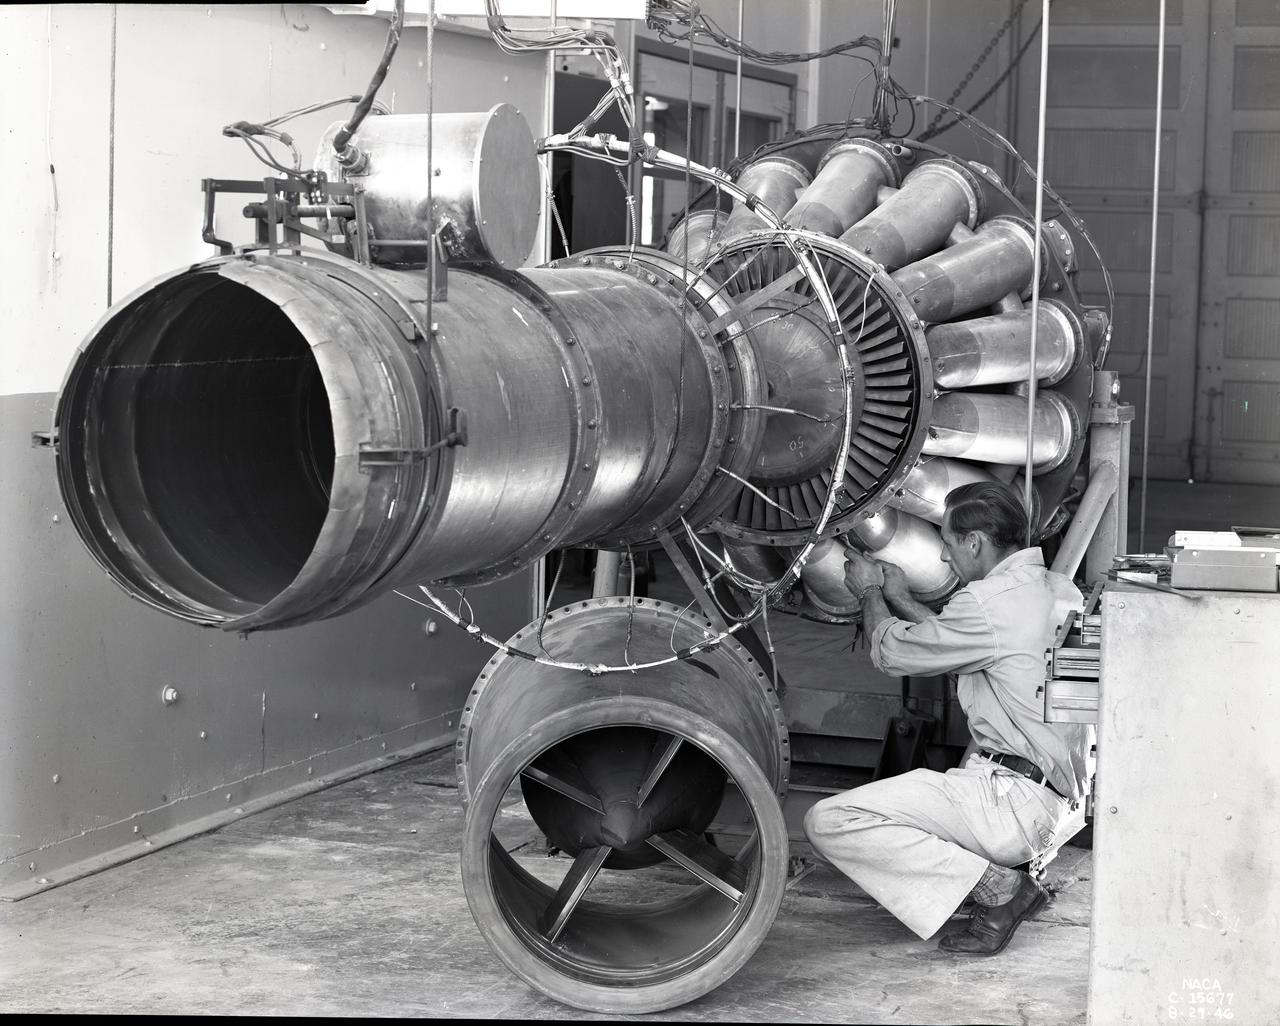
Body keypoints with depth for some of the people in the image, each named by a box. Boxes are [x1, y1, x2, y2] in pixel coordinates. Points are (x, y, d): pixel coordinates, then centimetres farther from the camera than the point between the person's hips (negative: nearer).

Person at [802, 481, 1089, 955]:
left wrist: (869, 592, 16)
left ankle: (996, 886, -12)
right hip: (1060, 802, 10)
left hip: (1015, 800, -10)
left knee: (829, 822, -13)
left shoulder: (989, 603, -17)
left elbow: (891, 652, -2)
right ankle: (1012, 880, 12)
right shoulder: (1061, 591, 11)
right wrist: (902, 599, 28)